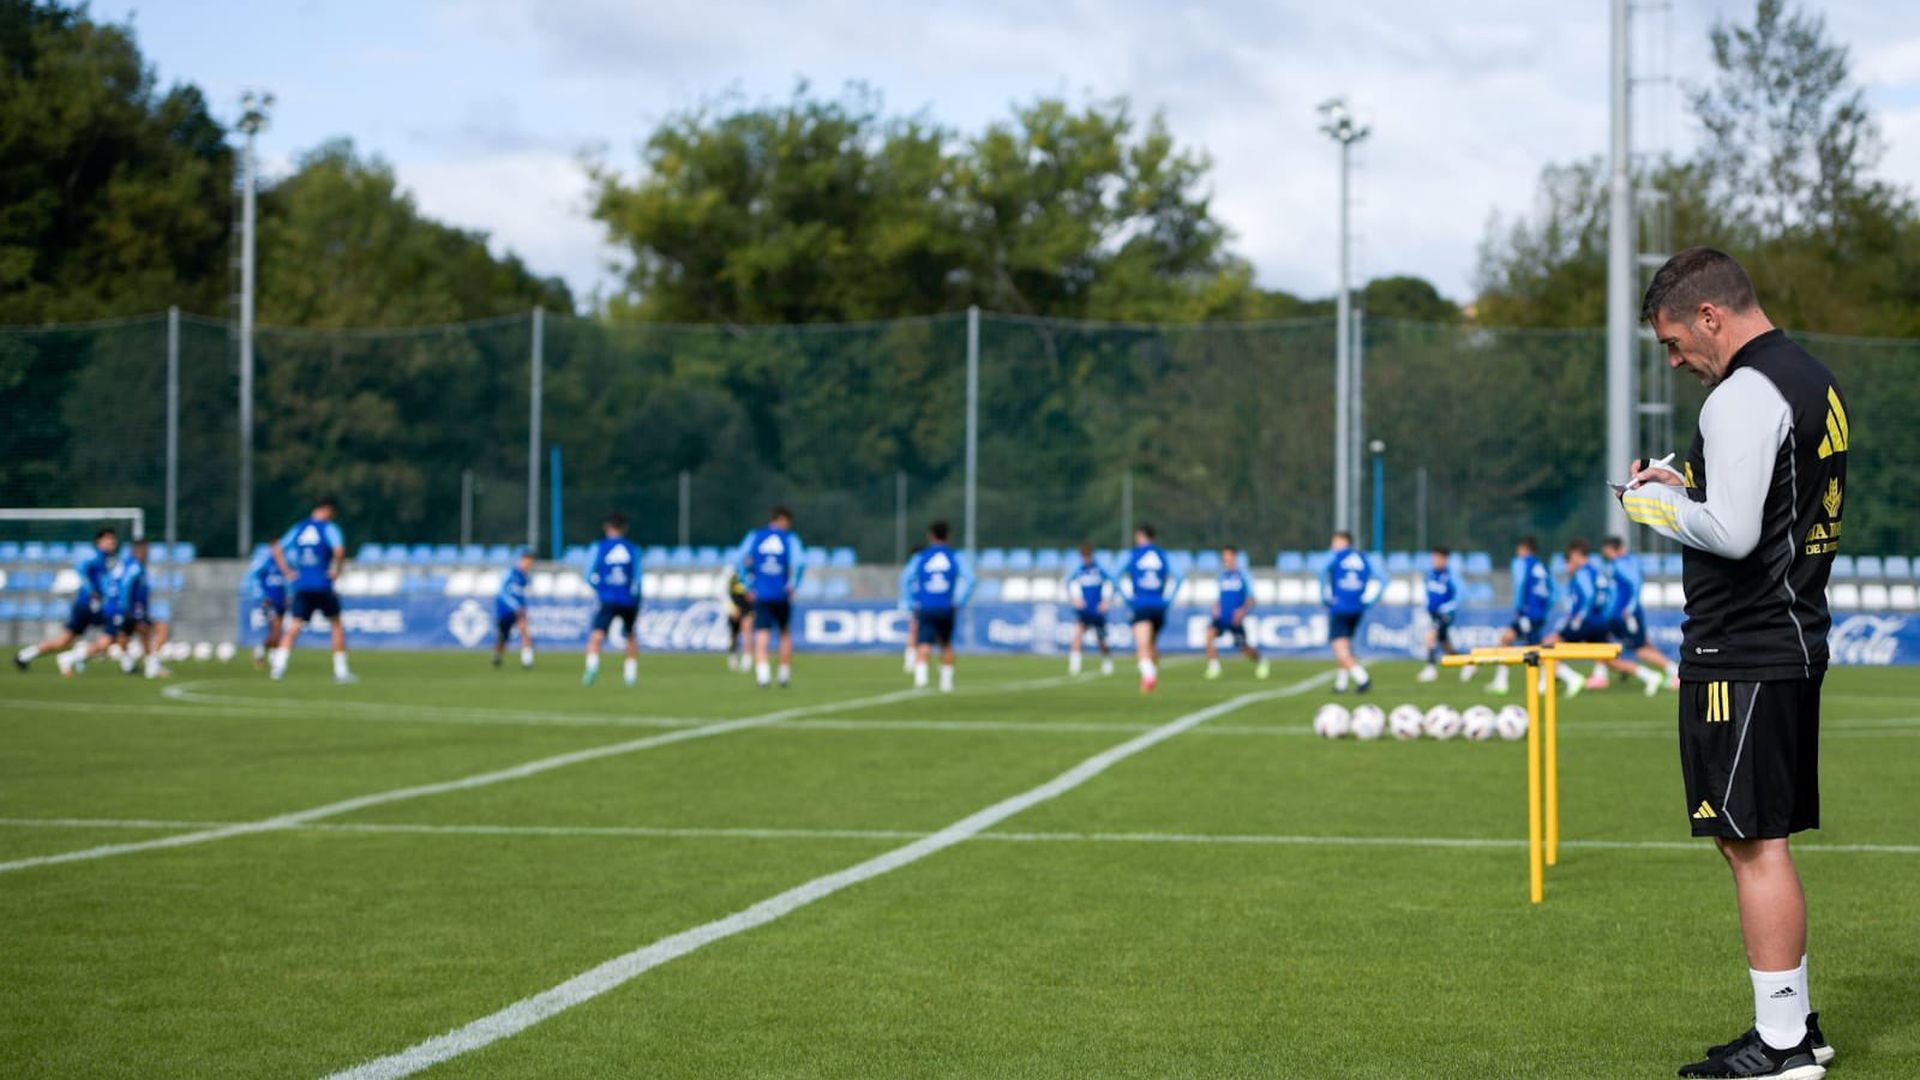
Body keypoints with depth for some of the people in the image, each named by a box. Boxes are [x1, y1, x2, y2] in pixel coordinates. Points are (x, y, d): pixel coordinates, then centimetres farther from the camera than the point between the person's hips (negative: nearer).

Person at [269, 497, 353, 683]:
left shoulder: (299, 527, 12)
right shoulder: (329, 527, -3)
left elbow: (277, 549, 11)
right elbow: (339, 550, -20)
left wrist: (287, 572, 10)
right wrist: (337, 570, -6)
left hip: (300, 585, 4)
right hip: (323, 585, -4)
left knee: (294, 626, -1)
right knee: (336, 625, 11)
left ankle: (279, 663, -23)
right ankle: (340, 671, 10)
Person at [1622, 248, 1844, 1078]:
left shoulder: (1743, 395, -16)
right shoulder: (1814, 382, 16)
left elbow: (1732, 533, -23)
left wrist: (1653, 504, -7)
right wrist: (1686, 488, 16)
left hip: (1743, 653, -10)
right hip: (1796, 639, 10)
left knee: (1755, 844, -6)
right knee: (1759, 843, 15)